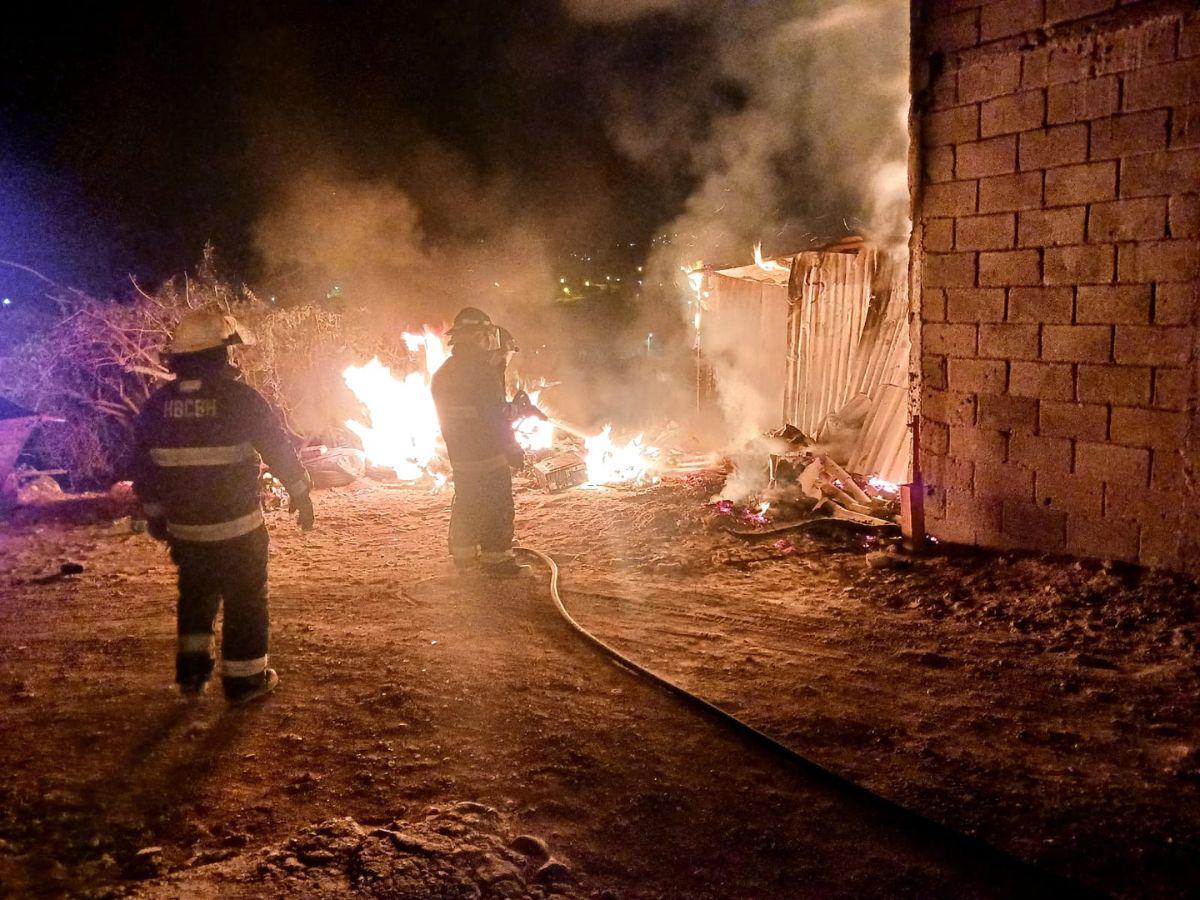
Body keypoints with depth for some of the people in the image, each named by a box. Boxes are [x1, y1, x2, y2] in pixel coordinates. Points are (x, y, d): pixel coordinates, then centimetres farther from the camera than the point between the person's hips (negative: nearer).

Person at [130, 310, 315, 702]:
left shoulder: (158, 404, 0)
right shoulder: (242, 398, -15)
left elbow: (143, 466, 8)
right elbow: (280, 450, -8)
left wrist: (155, 513, 20)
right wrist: (300, 493, 7)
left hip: (184, 526, 5)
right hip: (237, 527, -4)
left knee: (195, 596, 23)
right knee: (245, 599, 9)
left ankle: (192, 670, 25)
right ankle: (244, 679, 15)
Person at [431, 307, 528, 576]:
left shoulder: (442, 373, 9)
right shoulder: (483, 372, -17)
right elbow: (496, 414, -19)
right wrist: (512, 448, -10)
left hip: (459, 455, 8)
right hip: (488, 455, -8)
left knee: (466, 503, 17)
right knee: (497, 506, 0)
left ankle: (464, 555, 24)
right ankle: (496, 559, 2)